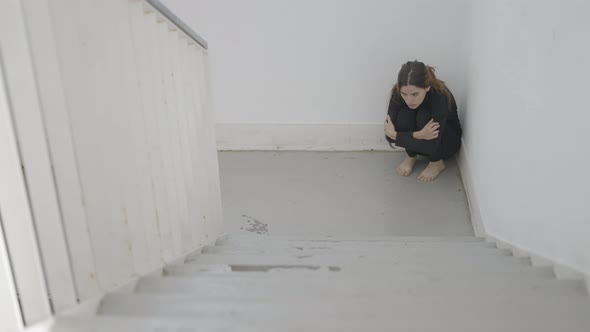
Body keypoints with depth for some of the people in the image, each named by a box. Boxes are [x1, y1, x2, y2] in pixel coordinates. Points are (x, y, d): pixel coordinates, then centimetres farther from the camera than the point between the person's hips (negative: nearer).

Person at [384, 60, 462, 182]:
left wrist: (394, 135, -33)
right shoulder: (398, 93, -26)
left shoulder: (440, 96, -36)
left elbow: (431, 145, -36)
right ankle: (411, 157, -3)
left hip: (448, 141, -3)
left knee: (424, 116, -32)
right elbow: (389, 134, -28)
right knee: (404, 114, -28)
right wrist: (418, 135, -42)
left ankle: (437, 162, -10)